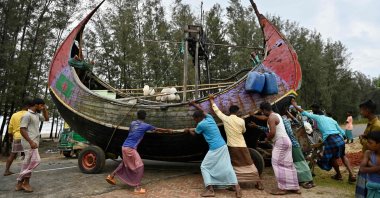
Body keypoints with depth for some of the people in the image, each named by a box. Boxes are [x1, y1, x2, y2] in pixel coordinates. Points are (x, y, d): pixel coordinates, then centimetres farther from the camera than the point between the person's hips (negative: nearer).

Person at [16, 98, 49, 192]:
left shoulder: (37, 115, 14)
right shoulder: (27, 115, -13)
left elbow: (46, 119, 29)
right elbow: (22, 129, -18)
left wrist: (44, 110, 13)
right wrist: (31, 142, -24)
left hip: (33, 142, 9)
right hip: (29, 142, -9)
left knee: (27, 163, 11)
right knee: (35, 160, -12)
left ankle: (20, 183, 17)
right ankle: (25, 182, -1)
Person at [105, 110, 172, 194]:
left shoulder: (132, 123, 12)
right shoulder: (145, 126, -4)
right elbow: (158, 129, 7)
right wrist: (168, 130, 24)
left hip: (124, 146, 7)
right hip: (130, 148, -7)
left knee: (125, 163, 29)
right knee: (139, 166, -1)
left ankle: (111, 176, 35)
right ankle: (137, 188, -4)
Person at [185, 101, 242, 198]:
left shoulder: (201, 124, -9)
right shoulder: (209, 118, 8)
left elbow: (194, 133, 11)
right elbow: (202, 111, 29)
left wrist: (189, 130, 31)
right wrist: (194, 104, 35)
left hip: (215, 149, -7)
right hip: (223, 146, 8)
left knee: (204, 167, 7)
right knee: (227, 167, 9)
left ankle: (210, 190, 4)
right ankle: (237, 188, 5)